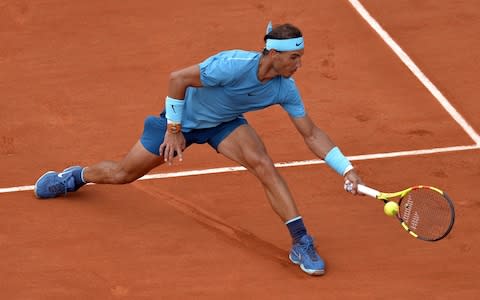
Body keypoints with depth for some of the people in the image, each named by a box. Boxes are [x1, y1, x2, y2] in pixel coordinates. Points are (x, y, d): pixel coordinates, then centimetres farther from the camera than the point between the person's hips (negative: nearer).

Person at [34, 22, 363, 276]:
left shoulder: (285, 88, -21)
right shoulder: (234, 65, -39)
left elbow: (312, 134, -12)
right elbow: (178, 78, -31)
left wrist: (347, 169, -20)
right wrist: (174, 129, -24)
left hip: (223, 123, 4)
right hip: (183, 117, -3)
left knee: (264, 165, -24)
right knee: (122, 174, 8)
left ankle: (301, 243, -19)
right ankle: (78, 176, 43)